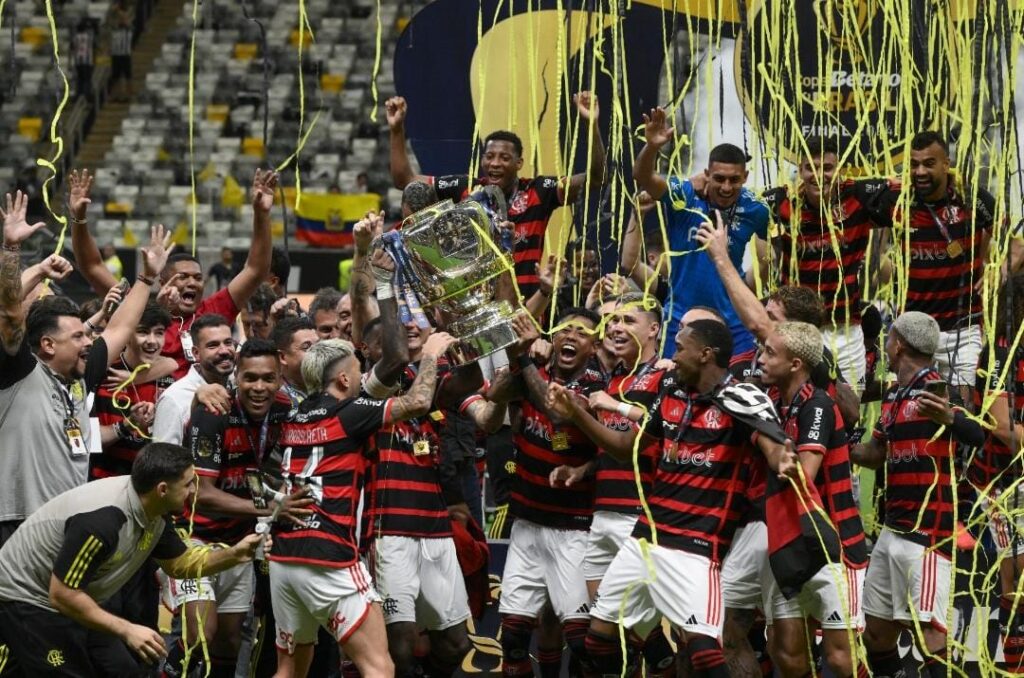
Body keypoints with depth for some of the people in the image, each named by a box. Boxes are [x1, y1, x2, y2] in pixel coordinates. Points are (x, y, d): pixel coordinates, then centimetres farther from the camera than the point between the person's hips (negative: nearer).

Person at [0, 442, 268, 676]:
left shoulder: (154, 511, -6)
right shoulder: (101, 519, -34)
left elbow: (179, 563, 11)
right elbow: (62, 595, -31)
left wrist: (234, 555, -4)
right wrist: (127, 631, -28)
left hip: (73, 600, 9)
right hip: (25, 600, -9)